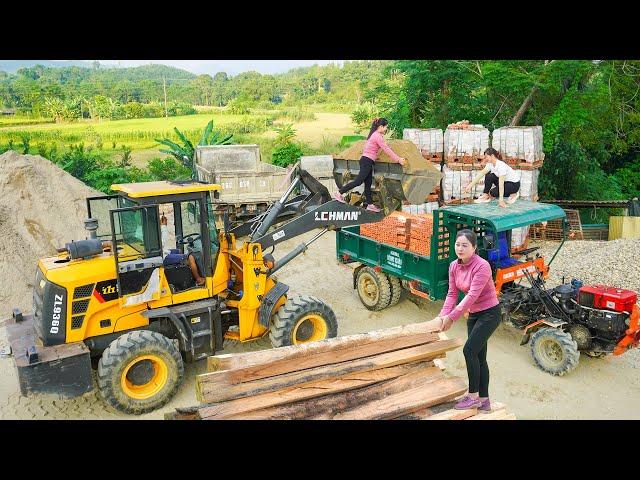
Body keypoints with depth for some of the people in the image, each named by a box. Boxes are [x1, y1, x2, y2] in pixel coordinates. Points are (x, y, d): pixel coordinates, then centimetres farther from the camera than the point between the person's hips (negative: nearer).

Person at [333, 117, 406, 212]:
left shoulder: (376, 135, 18)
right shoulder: (377, 136, -13)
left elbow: (386, 147, 23)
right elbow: (387, 150, -15)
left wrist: (398, 158, 23)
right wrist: (398, 160, -11)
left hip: (367, 162, 10)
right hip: (367, 161, -10)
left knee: (368, 183, 10)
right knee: (359, 181, -9)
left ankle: (370, 204, 14)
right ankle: (339, 193, -4)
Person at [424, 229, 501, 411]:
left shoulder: (482, 266, -24)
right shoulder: (454, 266, -2)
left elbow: (472, 296, -30)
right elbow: (452, 294, -2)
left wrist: (451, 317, -31)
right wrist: (442, 317, -14)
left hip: (489, 313, -8)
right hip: (473, 314, 8)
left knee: (469, 350, -14)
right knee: (479, 356, 12)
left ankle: (473, 397, 0)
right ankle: (484, 400, 23)